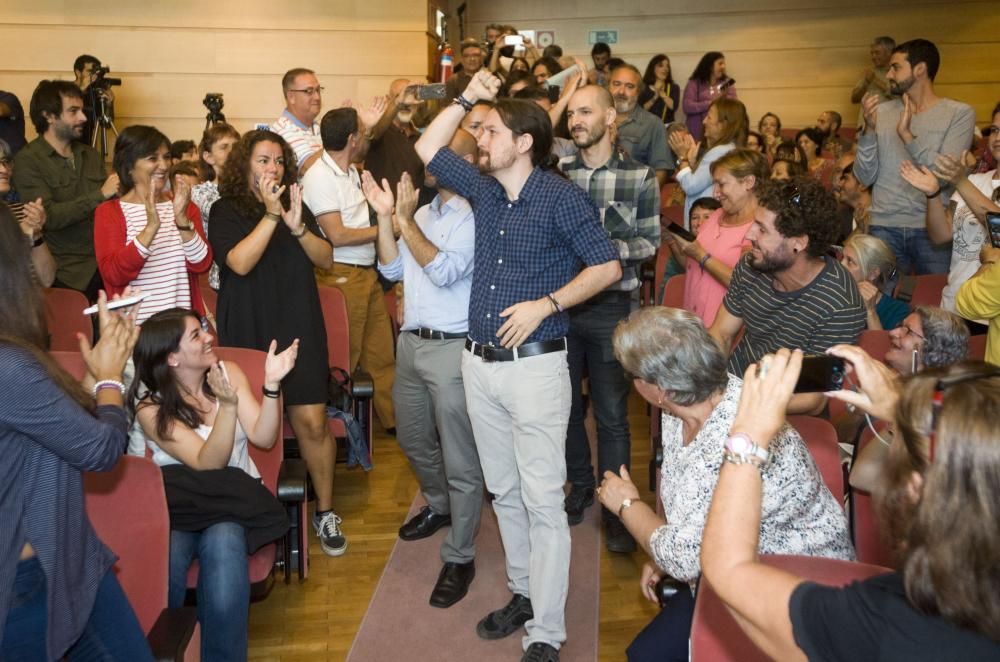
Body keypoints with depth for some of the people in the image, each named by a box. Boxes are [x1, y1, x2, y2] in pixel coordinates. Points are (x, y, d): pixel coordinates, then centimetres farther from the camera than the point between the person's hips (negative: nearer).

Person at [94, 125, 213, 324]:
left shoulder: (185, 206, 8)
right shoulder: (108, 212, -2)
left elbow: (201, 264, -5)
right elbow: (113, 274, -16)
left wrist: (182, 220, -20)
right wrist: (151, 227, -26)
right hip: (135, 326, -3)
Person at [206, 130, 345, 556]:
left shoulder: (296, 204, 12)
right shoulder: (226, 211, 0)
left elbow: (326, 259, 3)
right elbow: (240, 262, -17)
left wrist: (298, 227, -14)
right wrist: (270, 216, -22)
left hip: (299, 330, 2)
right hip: (249, 334, -2)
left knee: (312, 421, -4)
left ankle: (325, 511, 11)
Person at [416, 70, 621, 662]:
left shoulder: (560, 198, -9)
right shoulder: (484, 189, 10)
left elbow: (607, 266, -11)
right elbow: (427, 151, 20)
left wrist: (545, 305, -18)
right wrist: (466, 98, 12)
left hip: (535, 365, -7)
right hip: (480, 363, 7)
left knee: (543, 501, -3)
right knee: (504, 492, 16)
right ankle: (524, 595, 31)